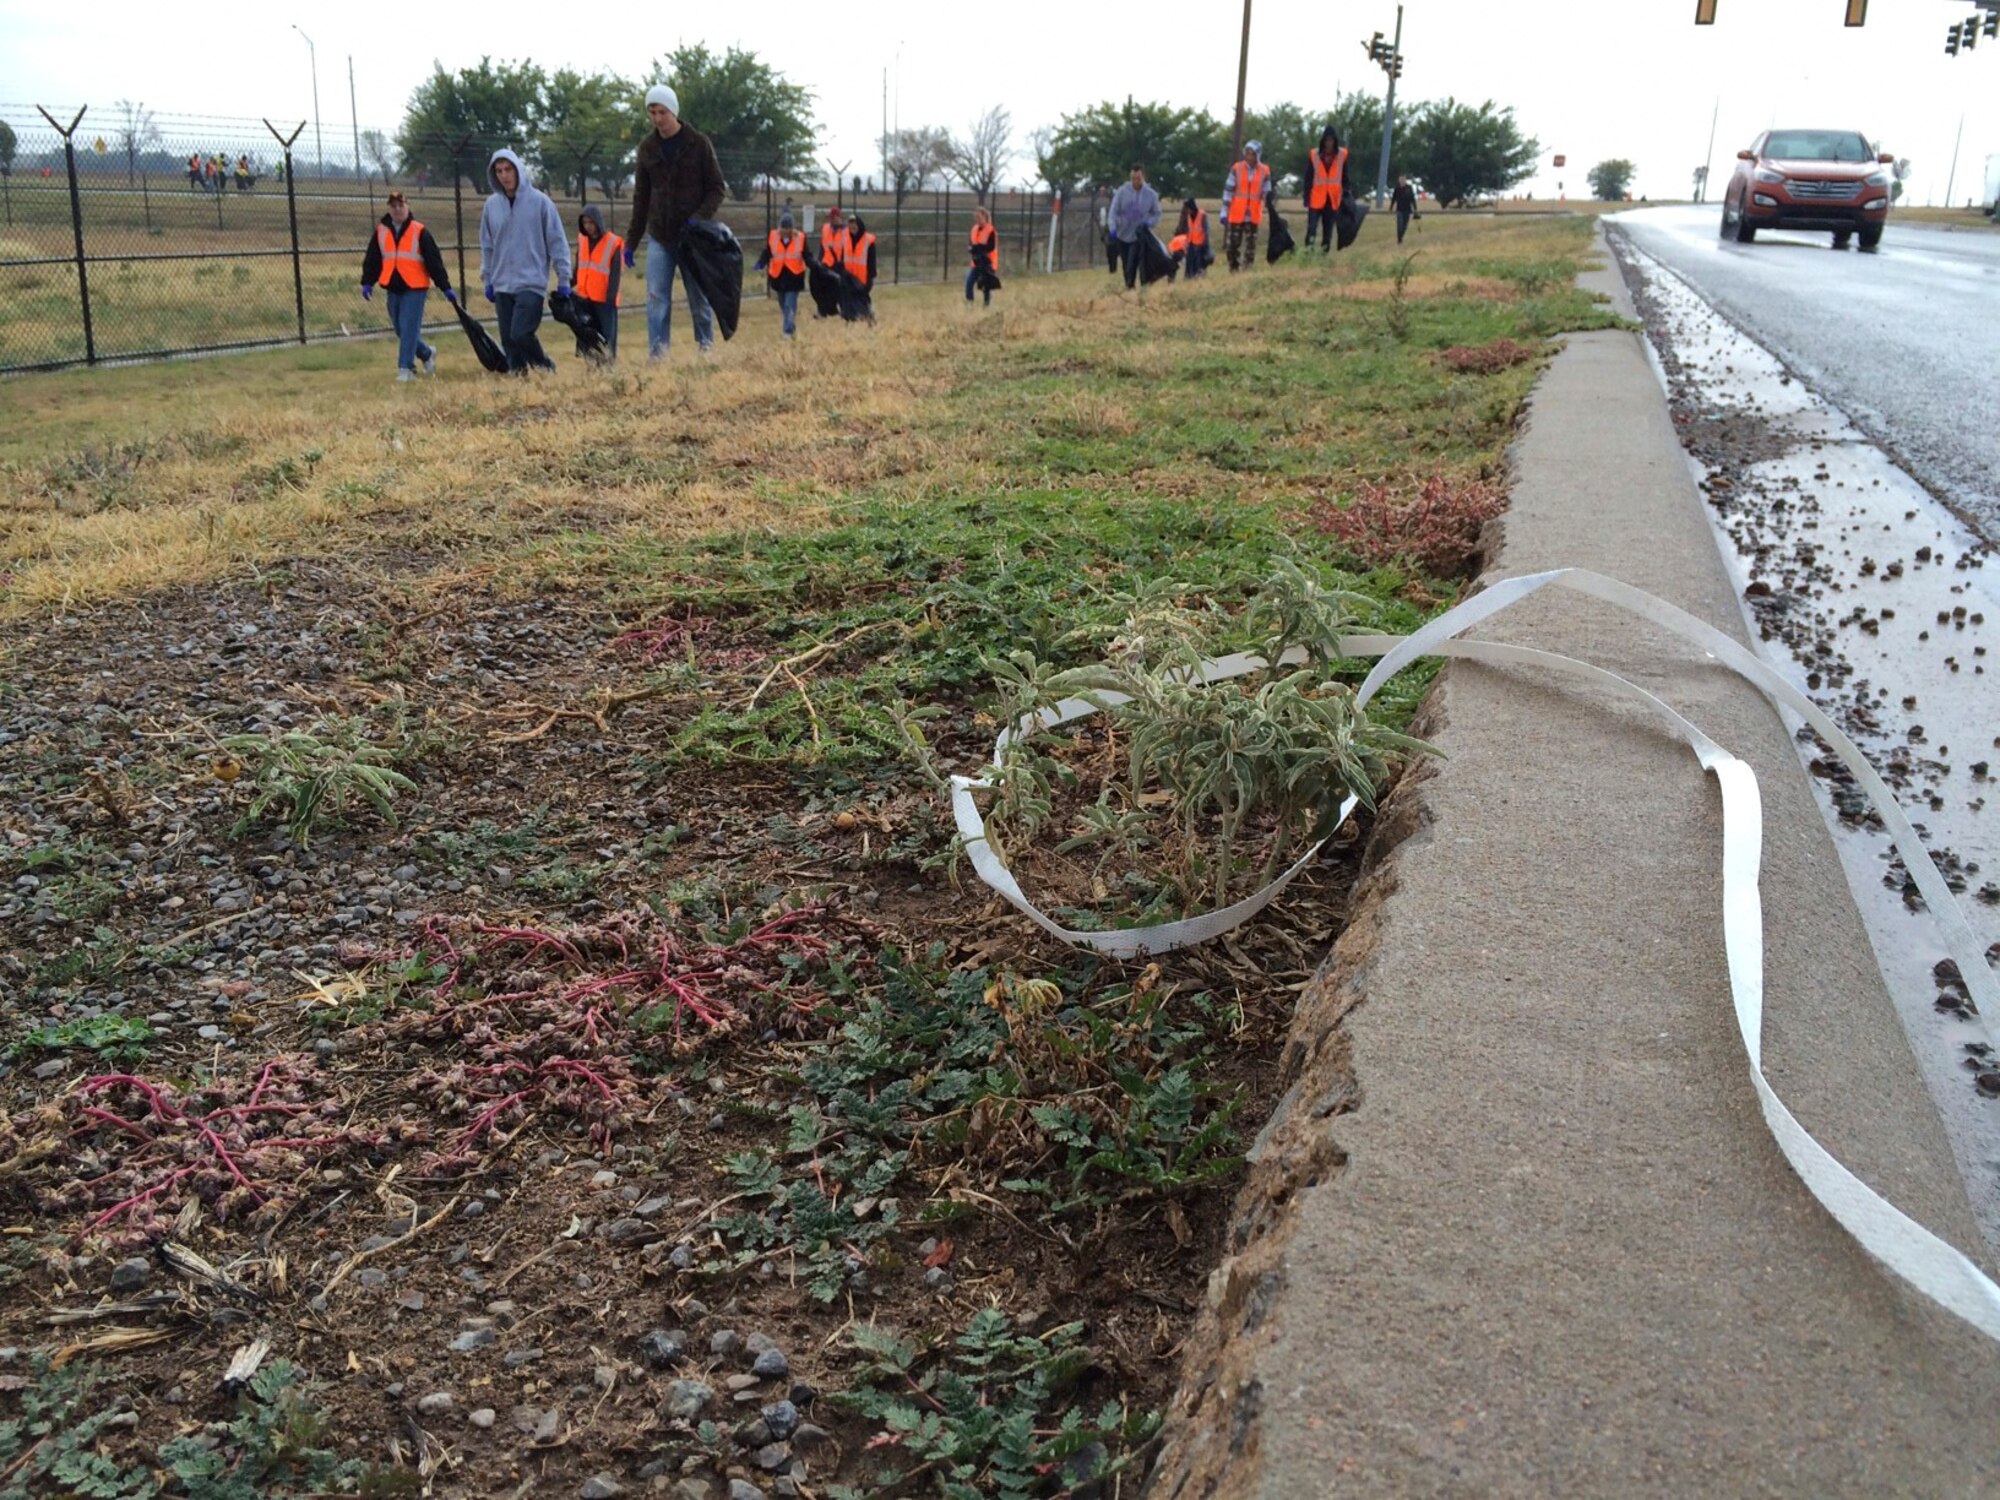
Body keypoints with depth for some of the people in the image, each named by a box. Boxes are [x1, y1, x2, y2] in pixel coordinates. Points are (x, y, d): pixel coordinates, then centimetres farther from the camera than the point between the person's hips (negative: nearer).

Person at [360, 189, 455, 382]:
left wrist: (446, 287, -7)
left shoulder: (419, 232, -3)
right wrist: (367, 283, 1)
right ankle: (427, 354, 32)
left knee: (408, 329, -10)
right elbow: (371, 260, 11)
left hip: (414, 288, -5)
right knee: (400, 330, 11)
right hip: (393, 288, 5)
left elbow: (434, 261, -4)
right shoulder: (380, 232, 8)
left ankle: (405, 368, -5)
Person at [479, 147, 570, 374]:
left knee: (521, 334, -17)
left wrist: (563, 278, -3)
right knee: (508, 340, 4)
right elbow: (487, 245, 15)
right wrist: (486, 279, 12)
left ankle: (546, 369, 4)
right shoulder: (491, 205, 8)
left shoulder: (539, 201, -3)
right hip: (502, 285, 5)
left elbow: (557, 242, -1)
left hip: (532, 283, -5)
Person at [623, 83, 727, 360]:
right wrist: (631, 241, 10)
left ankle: (706, 352, 15)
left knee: (700, 300, 4)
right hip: (658, 237, 3)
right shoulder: (647, 148, 8)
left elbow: (717, 188, -1)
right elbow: (641, 197, 14)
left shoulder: (698, 143, -3)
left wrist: (700, 218, -19)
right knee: (656, 300, -6)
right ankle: (656, 356, -7)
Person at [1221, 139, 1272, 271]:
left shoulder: (1264, 171, 1)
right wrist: (1224, 212, -2)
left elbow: (1267, 193, 9)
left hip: (1253, 216, 1)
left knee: (1251, 243, 1)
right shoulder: (1236, 169, -2)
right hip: (1236, 215, 0)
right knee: (1233, 243, 1)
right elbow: (1228, 191, 0)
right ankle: (1233, 269, 13)